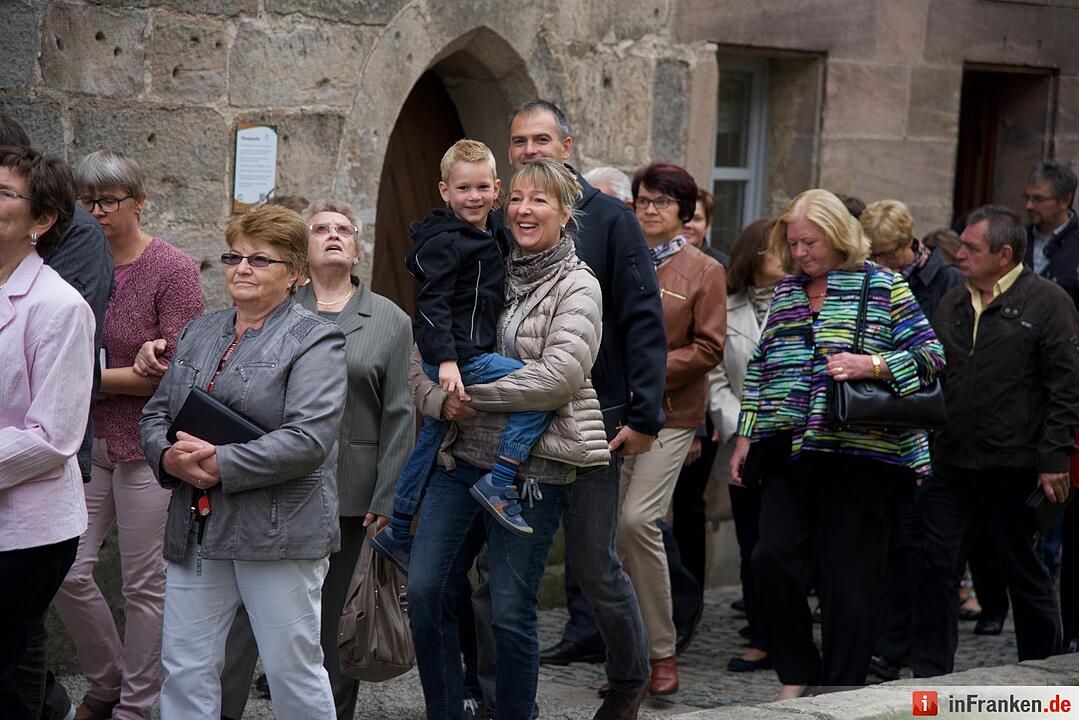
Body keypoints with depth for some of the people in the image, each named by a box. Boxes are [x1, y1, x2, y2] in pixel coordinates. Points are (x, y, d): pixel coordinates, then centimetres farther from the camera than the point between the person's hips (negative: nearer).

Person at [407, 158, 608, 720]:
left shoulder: (576, 288, -3)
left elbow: (559, 376, -17)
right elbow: (426, 356, 10)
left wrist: (471, 391, -12)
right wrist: (440, 399, -11)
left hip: (532, 468, -5)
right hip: (463, 458, 5)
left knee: (511, 613, 0)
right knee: (425, 592, 1)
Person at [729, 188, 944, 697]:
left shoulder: (883, 287, 0)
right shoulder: (784, 292, 16)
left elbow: (930, 355, -4)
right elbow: (759, 368, 20)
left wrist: (873, 364, -19)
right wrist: (746, 436, 15)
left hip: (859, 452, -5)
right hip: (787, 450, 5)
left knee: (849, 575, -1)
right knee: (773, 557, -6)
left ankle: (840, 691, 10)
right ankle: (797, 674, 11)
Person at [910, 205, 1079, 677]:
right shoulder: (952, 304, 12)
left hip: (1013, 467, -5)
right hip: (948, 461, 5)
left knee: (1025, 572, 8)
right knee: (931, 566, 2)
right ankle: (928, 673, 10)